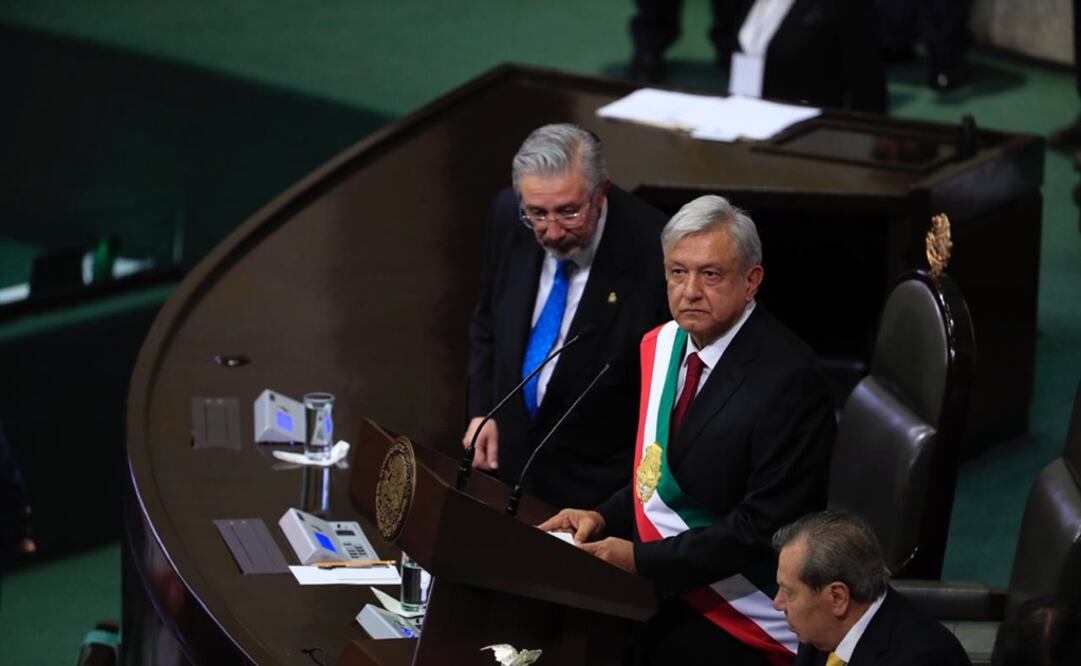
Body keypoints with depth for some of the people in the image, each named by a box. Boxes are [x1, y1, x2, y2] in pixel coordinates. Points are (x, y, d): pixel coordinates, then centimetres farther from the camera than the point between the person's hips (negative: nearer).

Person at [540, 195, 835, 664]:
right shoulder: (661, 347, 8)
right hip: (659, 587, 7)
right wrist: (604, 518, 0)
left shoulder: (788, 379, -16)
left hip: (736, 621, -7)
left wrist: (642, 559, -21)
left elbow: (765, 526, -19)